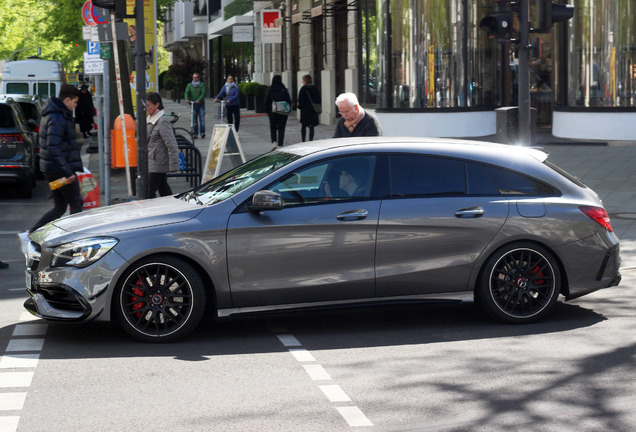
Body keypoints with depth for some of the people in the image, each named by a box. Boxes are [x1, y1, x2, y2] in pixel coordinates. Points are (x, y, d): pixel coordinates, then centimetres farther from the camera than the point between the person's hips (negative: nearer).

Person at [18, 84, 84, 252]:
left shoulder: (52, 115, 15)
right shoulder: (57, 119, -17)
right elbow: (54, 148, -25)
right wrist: (67, 172, -27)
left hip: (51, 169, 10)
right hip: (59, 169, -10)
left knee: (60, 208, 12)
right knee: (77, 204, 0)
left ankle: (28, 235, 6)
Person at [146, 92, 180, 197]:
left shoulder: (162, 121, -15)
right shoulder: (149, 120, 13)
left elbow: (171, 144, -17)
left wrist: (173, 166, -19)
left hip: (157, 165, -9)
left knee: (149, 192, -10)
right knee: (163, 190, 14)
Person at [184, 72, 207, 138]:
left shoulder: (202, 84, 3)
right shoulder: (189, 85, 9)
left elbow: (203, 93, -10)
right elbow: (187, 92, -5)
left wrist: (199, 100, -26)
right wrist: (187, 99, -26)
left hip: (201, 104, -2)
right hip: (193, 105, 2)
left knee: (202, 118, -9)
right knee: (194, 120, 2)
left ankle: (202, 132, -10)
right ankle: (195, 133, 5)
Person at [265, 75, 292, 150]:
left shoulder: (270, 89, -4)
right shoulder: (284, 89, -3)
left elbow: (266, 101, -3)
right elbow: (289, 101, -1)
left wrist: (267, 111, 5)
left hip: (273, 112, 0)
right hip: (283, 113, 0)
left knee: (273, 128, 14)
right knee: (281, 128, 6)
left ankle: (274, 142, -4)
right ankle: (280, 145, 2)